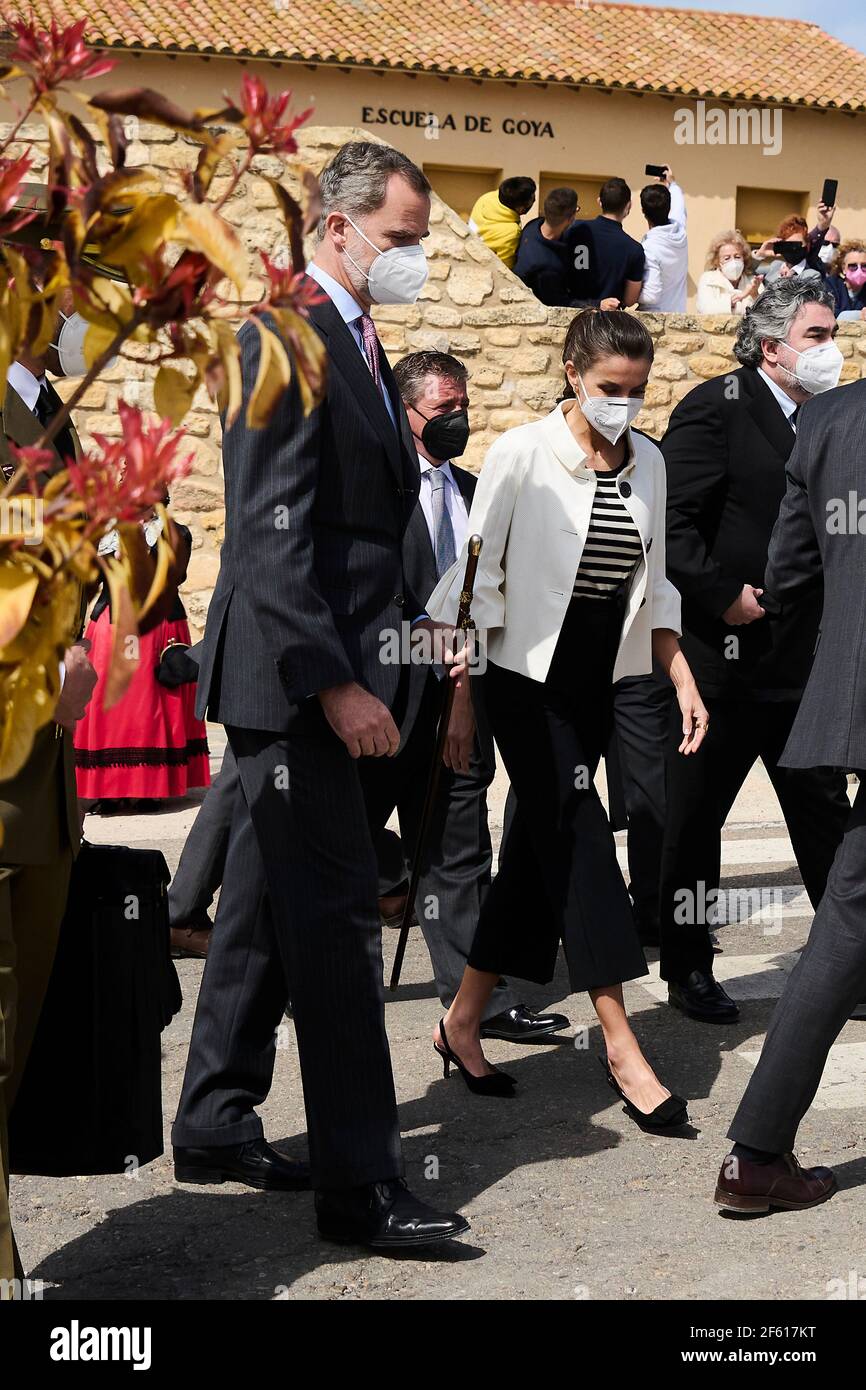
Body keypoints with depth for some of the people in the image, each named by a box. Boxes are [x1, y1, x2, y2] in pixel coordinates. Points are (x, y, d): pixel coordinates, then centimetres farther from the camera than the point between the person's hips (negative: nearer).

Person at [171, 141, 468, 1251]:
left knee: (267, 906, 16)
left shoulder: (362, 344, 17)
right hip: (294, 677, -10)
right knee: (336, 920, -7)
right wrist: (337, 683, -23)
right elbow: (272, 534, -20)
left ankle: (215, 1126, 28)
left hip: (328, 675, 10)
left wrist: (416, 627, 12)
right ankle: (360, 1187, 0)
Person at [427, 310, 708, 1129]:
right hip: (527, 676, -6)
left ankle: (463, 1022, 19)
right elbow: (475, 574, -7)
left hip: (596, 683, 6)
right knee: (579, 838, -12)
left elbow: (653, 585, 15)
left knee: (541, 847, 8)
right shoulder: (522, 453, -9)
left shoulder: (648, 464, 8)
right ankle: (621, 1047, -11)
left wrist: (683, 680, 8)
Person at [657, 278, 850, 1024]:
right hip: (723, 653, -6)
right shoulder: (717, 407, -9)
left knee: (825, 816, 11)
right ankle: (688, 968, 19)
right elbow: (673, 520, -16)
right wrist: (723, 596, -19)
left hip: (807, 658, 7)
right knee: (695, 818, 6)